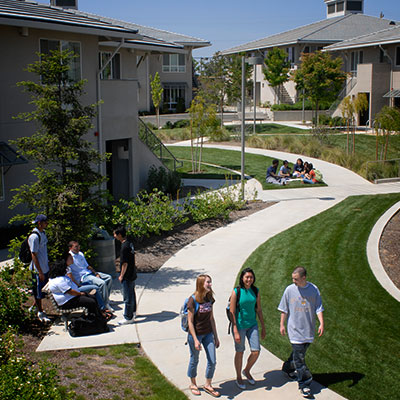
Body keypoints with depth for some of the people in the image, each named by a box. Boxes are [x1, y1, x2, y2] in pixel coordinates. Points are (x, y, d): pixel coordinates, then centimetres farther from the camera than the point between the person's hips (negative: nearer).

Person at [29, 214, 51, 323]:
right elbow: (34, 255, -20)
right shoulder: (34, 237, -21)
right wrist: (40, 272, -19)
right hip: (37, 269, -9)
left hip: (44, 268, 9)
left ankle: (34, 307, 33)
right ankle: (40, 313, 17)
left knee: (44, 289, 17)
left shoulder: (43, 233, 7)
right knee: (38, 292, 5)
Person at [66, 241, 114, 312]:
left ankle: (105, 298, 6)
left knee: (109, 278, 1)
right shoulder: (70, 257, -13)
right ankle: (106, 304, -16)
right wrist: (77, 284, -24)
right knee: (102, 283, -27)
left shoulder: (80, 254, 14)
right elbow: (69, 273, -19)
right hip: (82, 277, -9)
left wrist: (96, 273, 5)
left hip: (89, 272, 9)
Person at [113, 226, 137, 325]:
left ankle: (128, 318, 7)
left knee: (127, 296, -1)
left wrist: (121, 275, -12)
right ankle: (133, 312, 37)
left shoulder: (124, 247, -24)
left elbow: (125, 263, -23)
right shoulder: (129, 243, 5)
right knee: (131, 294, 22)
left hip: (127, 276, -10)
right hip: (132, 274, 10)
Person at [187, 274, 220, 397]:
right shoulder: (193, 300, -17)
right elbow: (190, 321, -15)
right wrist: (195, 340, -18)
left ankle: (208, 385, 24)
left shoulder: (209, 299, 1)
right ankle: (193, 384, 33)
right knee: (194, 361, 12)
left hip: (208, 334, 5)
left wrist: (216, 336, 11)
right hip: (195, 334, -5)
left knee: (212, 361, 5)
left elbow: (211, 319, 10)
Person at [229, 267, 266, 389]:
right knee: (240, 352, 7)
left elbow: (259, 310, 10)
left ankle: (247, 371, 29)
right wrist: (235, 332, -15)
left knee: (256, 352, 0)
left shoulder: (255, 291, 2)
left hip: (252, 325, 4)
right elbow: (232, 312, -11)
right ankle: (239, 378, 27)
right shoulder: (236, 292, -11)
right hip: (239, 325, -4)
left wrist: (263, 328, 12)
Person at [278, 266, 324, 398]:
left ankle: (288, 368, 41)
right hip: (295, 328, -2)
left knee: (299, 352, 15)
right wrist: (282, 325, 5)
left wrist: (321, 323, -9)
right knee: (299, 357, -6)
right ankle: (304, 384, -1)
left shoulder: (314, 289, -2)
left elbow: (319, 308, 1)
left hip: (308, 329, 2)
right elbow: (284, 309, 5)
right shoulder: (290, 290, -4)